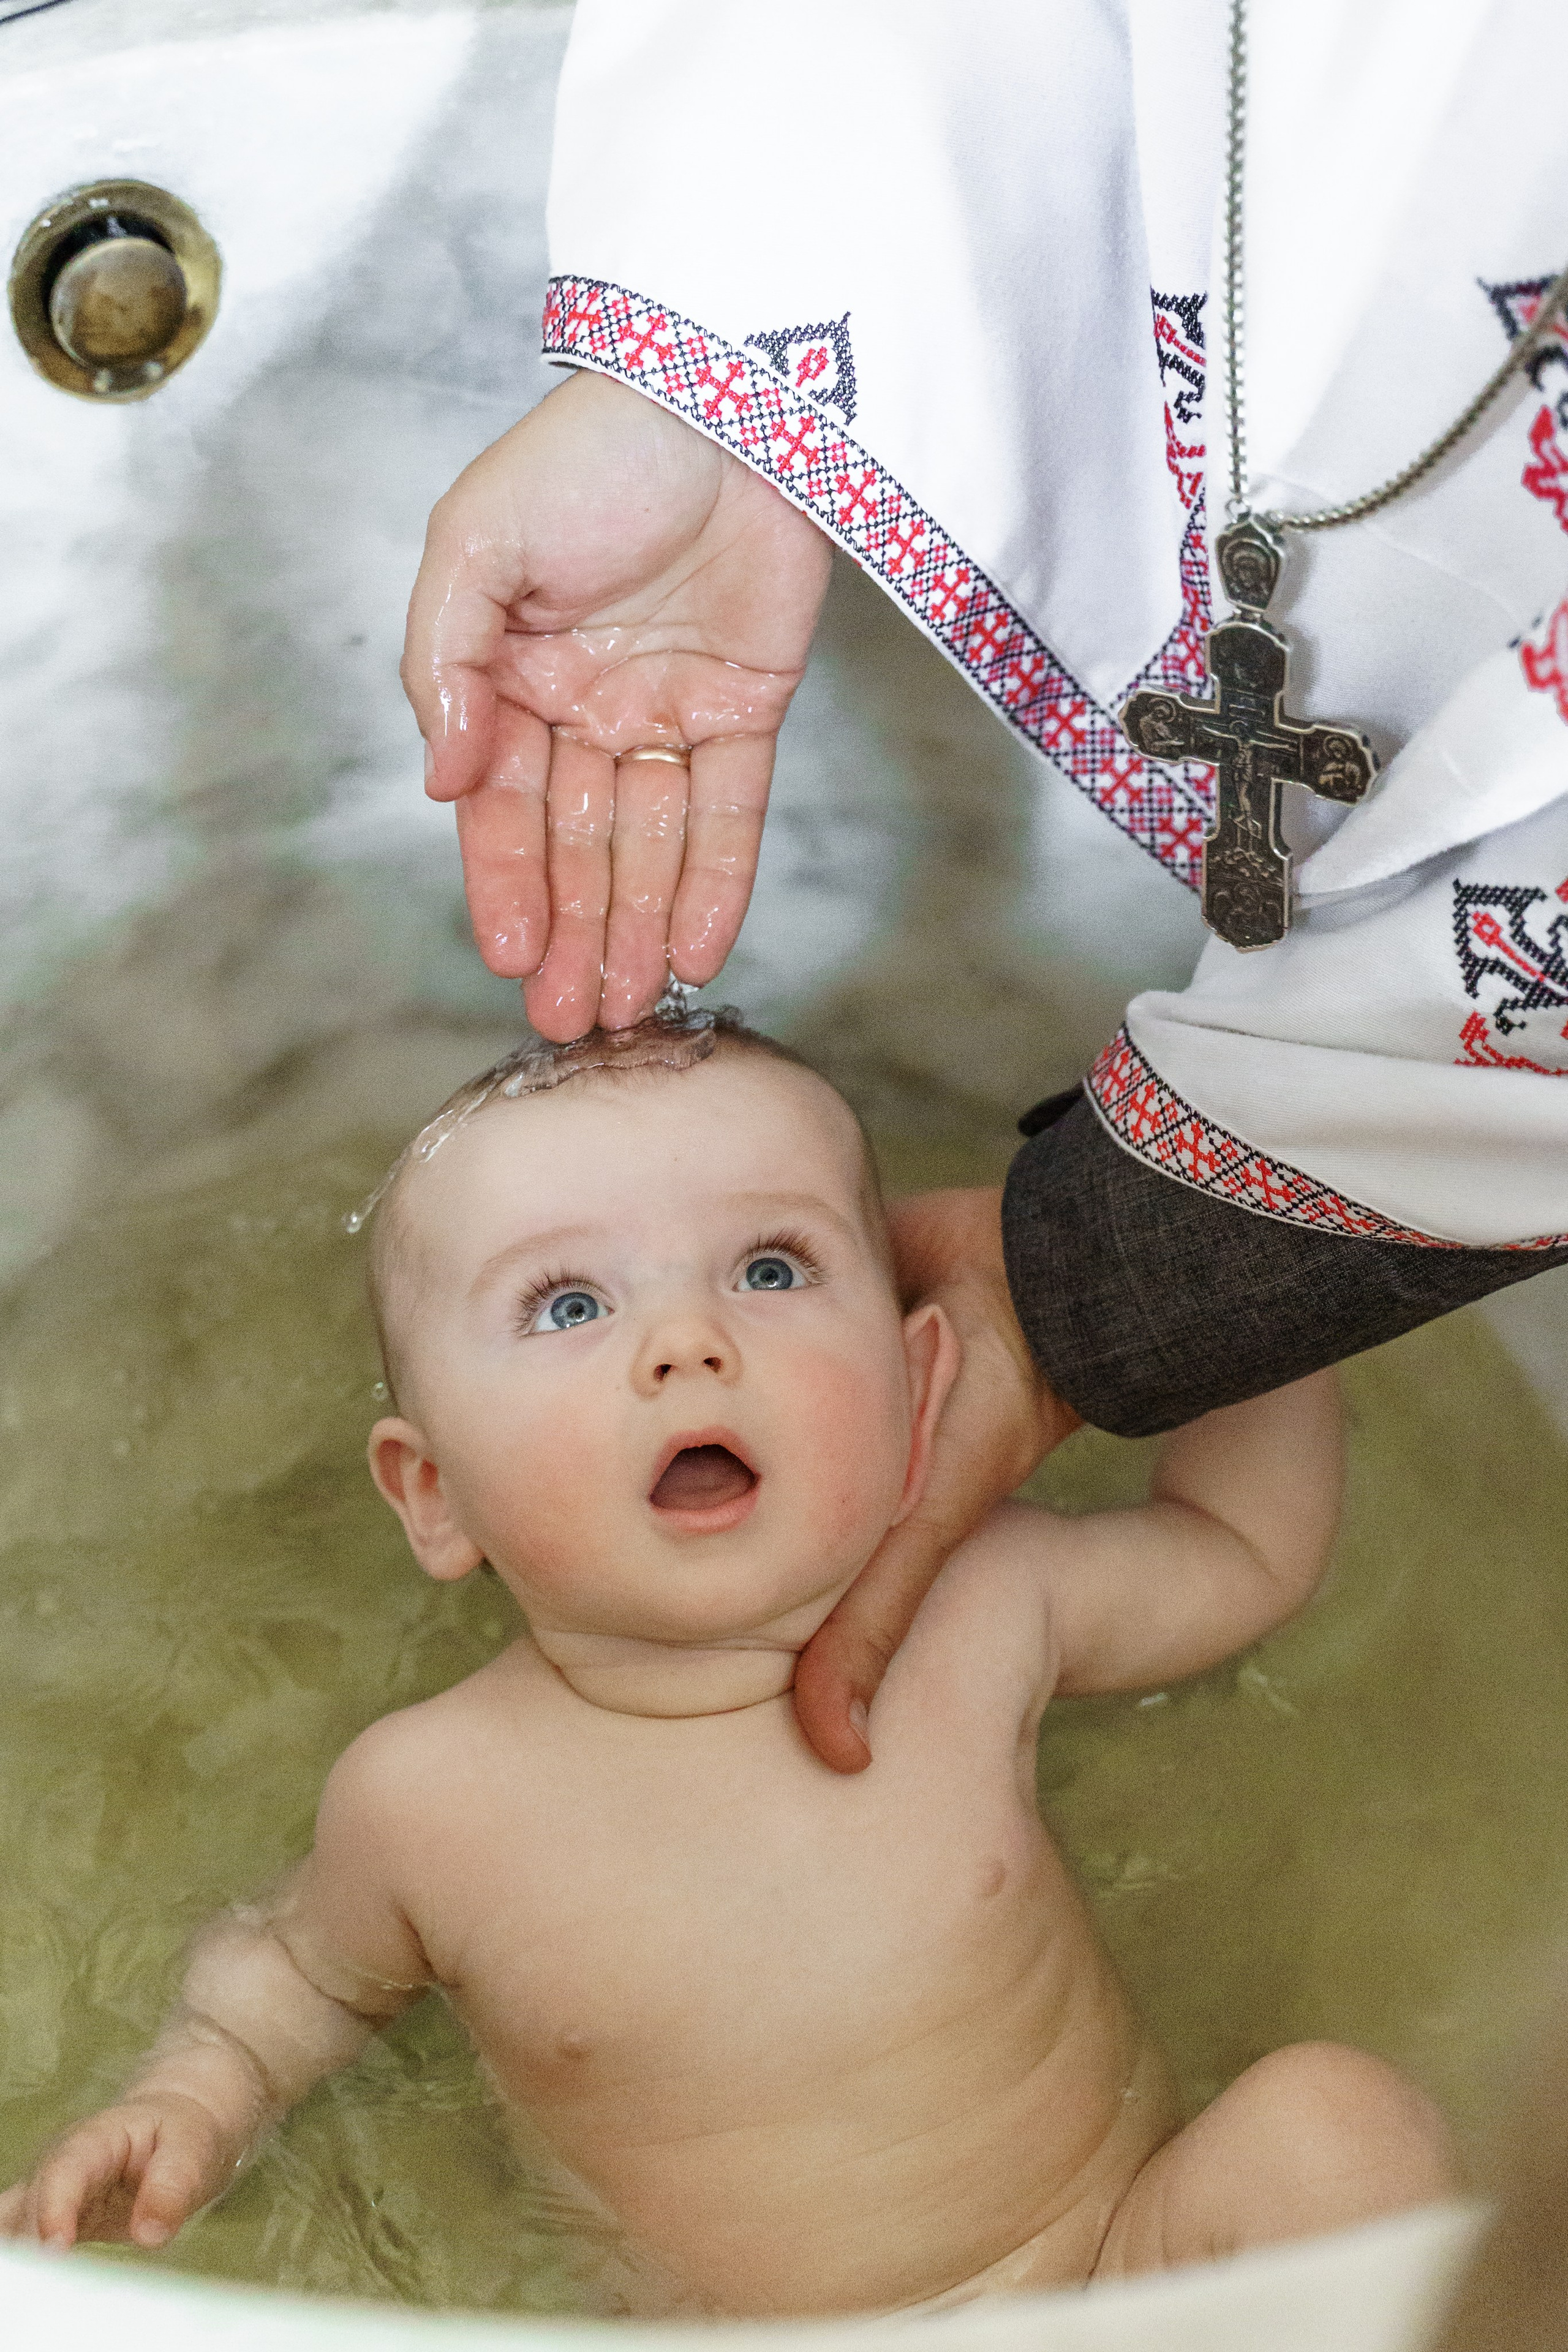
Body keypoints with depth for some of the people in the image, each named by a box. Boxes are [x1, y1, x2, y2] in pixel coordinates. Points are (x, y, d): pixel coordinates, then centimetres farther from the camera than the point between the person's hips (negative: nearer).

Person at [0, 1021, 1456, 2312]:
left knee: (1333, 2117, -23)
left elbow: (1247, 1553, 9)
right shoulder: (428, 1804, -15)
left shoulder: (983, 1614, -11)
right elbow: (302, 1967, 9)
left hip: (1136, 2269, 1)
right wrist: (192, 2103, -9)